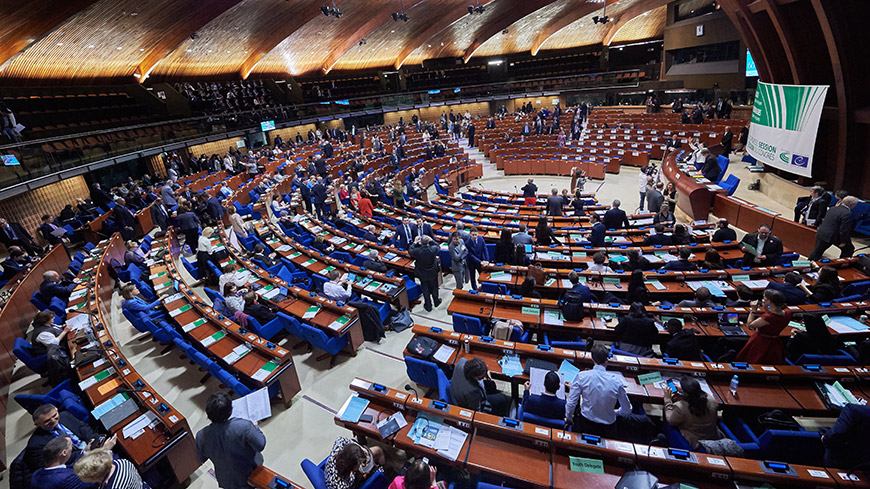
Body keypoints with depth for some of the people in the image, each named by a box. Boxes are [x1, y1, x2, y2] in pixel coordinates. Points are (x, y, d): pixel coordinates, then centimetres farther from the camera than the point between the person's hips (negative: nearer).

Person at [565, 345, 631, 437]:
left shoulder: (581, 376, -14)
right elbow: (627, 410, 1)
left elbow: (571, 402, -11)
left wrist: (568, 419, 7)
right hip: (608, 429, 3)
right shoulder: (616, 380, -11)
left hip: (585, 426, -3)